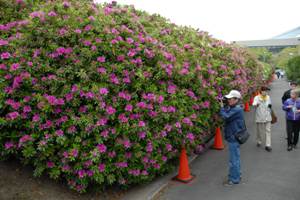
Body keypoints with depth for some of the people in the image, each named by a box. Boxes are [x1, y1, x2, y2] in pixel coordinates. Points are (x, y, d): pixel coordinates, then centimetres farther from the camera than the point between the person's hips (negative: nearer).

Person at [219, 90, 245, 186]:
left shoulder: (237, 109, -20)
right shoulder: (231, 108, 8)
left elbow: (226, 117, -28)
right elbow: (224, 114, 9)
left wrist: (222, 107, -15)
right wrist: (223, 106, -5)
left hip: (234, 137, -10)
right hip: (233, 136, 10)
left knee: (234, 159, 1)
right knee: (235, 157, 21)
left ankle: (234, 179, 14)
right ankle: (237, 175, 35)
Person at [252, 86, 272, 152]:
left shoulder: (268, 97, 8)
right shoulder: (257, 97, -9)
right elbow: (254, 104, -29)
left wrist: (270, 106, 5)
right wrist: (256, 104, -49)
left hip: (267, 117, 4)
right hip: (259, 117, -3)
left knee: (268, 130, -1)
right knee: (259, 130, 9)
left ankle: (268, 145, 1)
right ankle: (259, 141, 33)